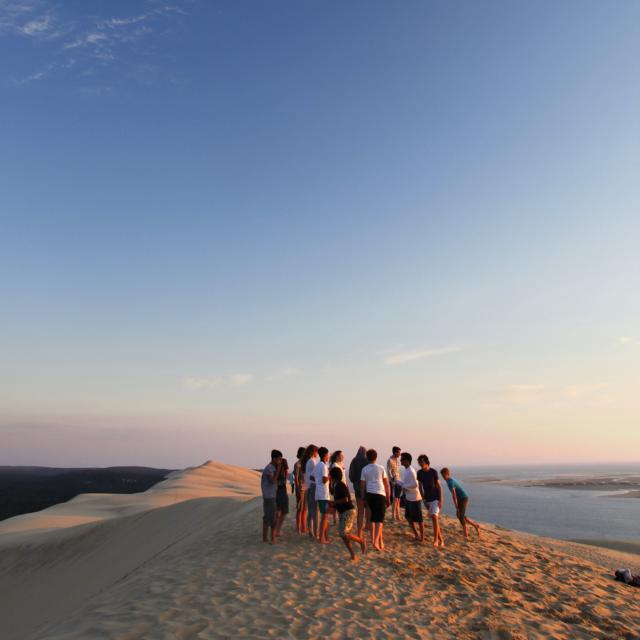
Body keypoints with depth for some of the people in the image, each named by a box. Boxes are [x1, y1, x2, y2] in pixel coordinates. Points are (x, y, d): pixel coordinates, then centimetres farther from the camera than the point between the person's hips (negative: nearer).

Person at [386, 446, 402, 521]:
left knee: (398, 499, 9)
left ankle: (398, 516, 14)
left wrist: (400, 481, 17)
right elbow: (389, 472, -18)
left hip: (398, 482, 8)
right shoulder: (390, 460, -11)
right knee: (395, 499, -9)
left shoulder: (396, 460, 15)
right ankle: (393, 516, -5)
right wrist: (393, 481, -26)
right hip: (393, 482, -8)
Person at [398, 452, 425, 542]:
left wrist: (403, 486, -20)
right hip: (408, 498, 10)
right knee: (409, 517, 17)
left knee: (418, 519, 3)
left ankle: (422, 537, 15)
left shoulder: (411, 471, -22)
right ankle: (416, 535, 29)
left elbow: (415, 484, -29)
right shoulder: (405, 470, 7)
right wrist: (397, 481, 4)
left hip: (415, 498, -10)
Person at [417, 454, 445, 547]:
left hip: (435, 498, -5)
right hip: (427, 499, 5)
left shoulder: (433, 472, -14)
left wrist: (441, 500, -12)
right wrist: (423, 498, 6)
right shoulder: (419, 473, -2)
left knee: (435, 517, -17)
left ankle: (436, 540, -11)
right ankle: (441, 538, 20)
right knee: (433, 518, 9)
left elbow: (439, 486, -10)